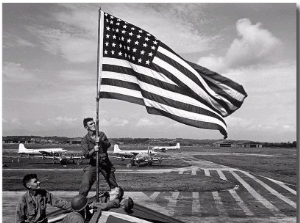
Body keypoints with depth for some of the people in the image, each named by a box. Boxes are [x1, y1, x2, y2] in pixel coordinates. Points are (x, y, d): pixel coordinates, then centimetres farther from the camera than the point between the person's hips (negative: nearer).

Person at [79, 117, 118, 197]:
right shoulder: (85, 140, -5)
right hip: (93, 164, -2)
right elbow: (86, 155, -16)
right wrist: (93, 150, -35)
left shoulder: (101, 134, 5)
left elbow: (108, 145, -8)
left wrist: (101, 142, -28)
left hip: (105, 163, 2)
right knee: (85, 185, -17)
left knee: (114, 185, 11)